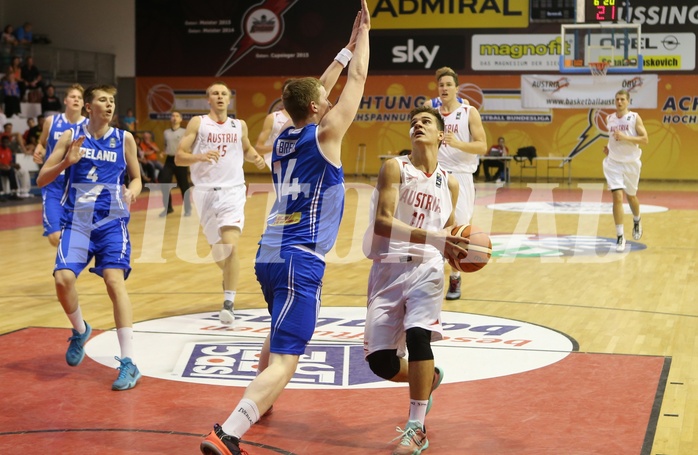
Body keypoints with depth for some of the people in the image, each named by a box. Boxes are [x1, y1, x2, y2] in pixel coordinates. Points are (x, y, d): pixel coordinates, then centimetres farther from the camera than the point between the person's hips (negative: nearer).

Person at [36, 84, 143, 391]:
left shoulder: (124, 139, 3)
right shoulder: (71, 137, 2)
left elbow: (136, 177, 14)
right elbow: (41, 180, 1)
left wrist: (132, 191, -10)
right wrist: (67, 161, -17)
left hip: (112, 222, -1)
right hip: (77, 222, 1)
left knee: (115, 282, -17)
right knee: (63, 279, -17)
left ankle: (129, 363, -16)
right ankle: (80, 331, 17)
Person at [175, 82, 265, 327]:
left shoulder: (239, 125, 10)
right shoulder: (198, 123, 2)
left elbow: (246, 149, 29)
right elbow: (179, 157, -4)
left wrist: (255, 157, 7)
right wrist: (200, 157, -23)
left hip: (233, 190, 0)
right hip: (205, 191, 0)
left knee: (230, 244, -19)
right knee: (216, 247, 14)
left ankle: (229, 302, -17)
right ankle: (229, 276, 47)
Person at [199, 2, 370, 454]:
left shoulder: (284, 138, 12)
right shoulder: (325, 134, -5)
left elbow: (315, 92, 28)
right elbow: (358, 78, 3)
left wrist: (347, 48, 34)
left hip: (268, 255, 8)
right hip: (300, 261, -8)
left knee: (281, 332, 33)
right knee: (285, 361, -14)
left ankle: (258, 405, 47)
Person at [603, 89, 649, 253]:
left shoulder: (635, 118, -8)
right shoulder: (609, 119, 3)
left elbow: (645, 139, -14)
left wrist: (625, 137, -24)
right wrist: (609, 147, 4)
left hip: (631, 163, -1)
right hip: (614, 163, 1)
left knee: (631, 196, 17)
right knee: (617, 197, -13)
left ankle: (637, 222, 49)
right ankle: (620, 236, -10)